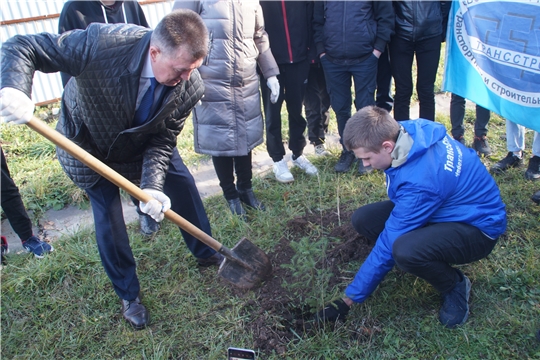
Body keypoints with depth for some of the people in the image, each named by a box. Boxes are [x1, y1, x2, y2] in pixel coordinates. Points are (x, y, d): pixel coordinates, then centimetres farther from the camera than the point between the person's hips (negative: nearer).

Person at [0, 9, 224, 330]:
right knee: (108, 217, 0)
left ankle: (206, 253, 36)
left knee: (183, 185, 7)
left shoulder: (191, 87, -30)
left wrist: (152, 186, -36)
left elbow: (162, 141, -21)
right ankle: (129, 295, 24)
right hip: (89, 143, -3)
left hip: (144, 143, 3)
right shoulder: (103, 42, -40)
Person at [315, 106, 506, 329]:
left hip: (478, 226, -8)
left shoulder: (420, 183, -36)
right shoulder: (409, 130, -14)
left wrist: (349, 299, -18)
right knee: (363, 219, -6)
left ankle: (455, 285, -6)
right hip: (449, 204, 8)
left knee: (405, 250, -38)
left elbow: (387, 246, -28)